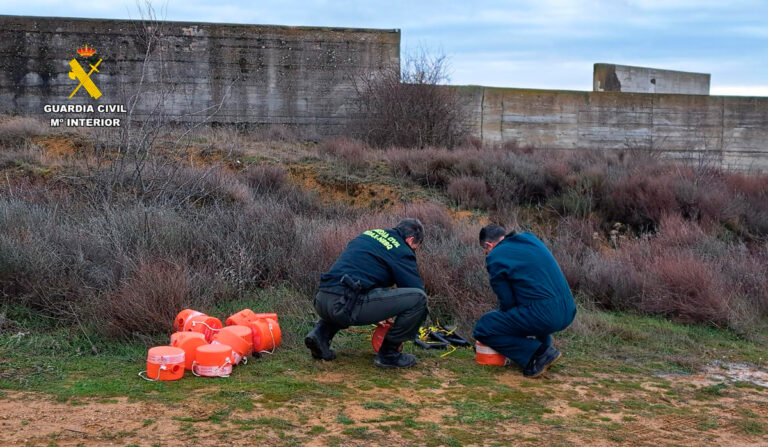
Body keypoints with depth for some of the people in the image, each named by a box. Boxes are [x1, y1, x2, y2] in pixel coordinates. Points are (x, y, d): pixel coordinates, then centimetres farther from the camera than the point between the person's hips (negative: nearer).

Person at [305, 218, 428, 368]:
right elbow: (417, 290, 7)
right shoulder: (402, 251, 4)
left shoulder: (370, 233, 26)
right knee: (419, 297, -4)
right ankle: (388, 353, 8)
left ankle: (321, 333, 17)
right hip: (347, 305, -8)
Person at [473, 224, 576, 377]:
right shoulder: (530, 238, 18)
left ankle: (539, 354, -4)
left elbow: (507, 302, -1)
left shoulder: (495, 257, -3)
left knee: (482, 329, 2)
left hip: (543, 316, -8)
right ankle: (544, 345, 25)